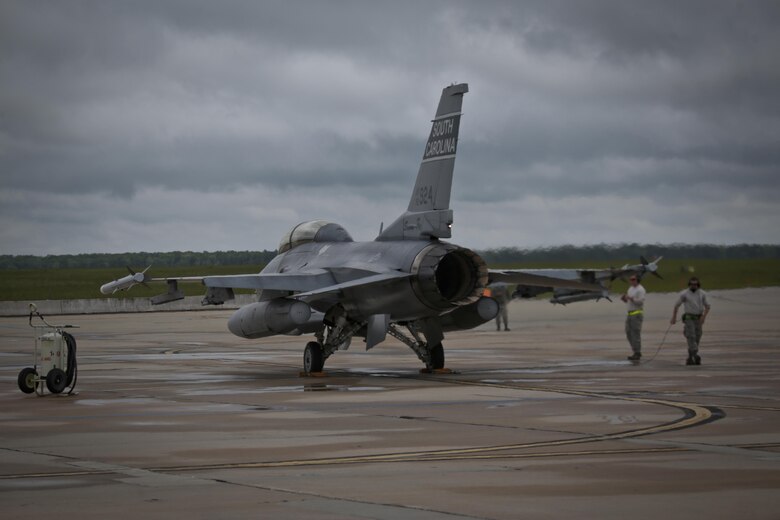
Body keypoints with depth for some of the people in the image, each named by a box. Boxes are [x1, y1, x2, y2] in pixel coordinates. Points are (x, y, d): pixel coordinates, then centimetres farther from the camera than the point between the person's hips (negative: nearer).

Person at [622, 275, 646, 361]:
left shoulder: (640, 290, -10)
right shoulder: (630, 289, 18)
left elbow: (640, 302, -19)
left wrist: (630, 298, -25)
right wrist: (624, 299, 4)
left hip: (637, 314, -9)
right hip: (630, 314, 9)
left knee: (635, 334, -9)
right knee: (629, 333, 9)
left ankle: (637, 354, -7)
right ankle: (636, 352, 16)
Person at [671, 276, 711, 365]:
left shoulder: (702, 294, 3)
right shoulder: (684, 294, -3)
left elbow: (707, 306, 4)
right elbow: (677, 305, 3)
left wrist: (704, 316, -12)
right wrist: (674, 317, 3)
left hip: (698, 319, 3)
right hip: (688, 318, -3)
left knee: (696, 338, 3)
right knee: (691, 337, -16)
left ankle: (690, 359, 12)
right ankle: (696, 355, -27)